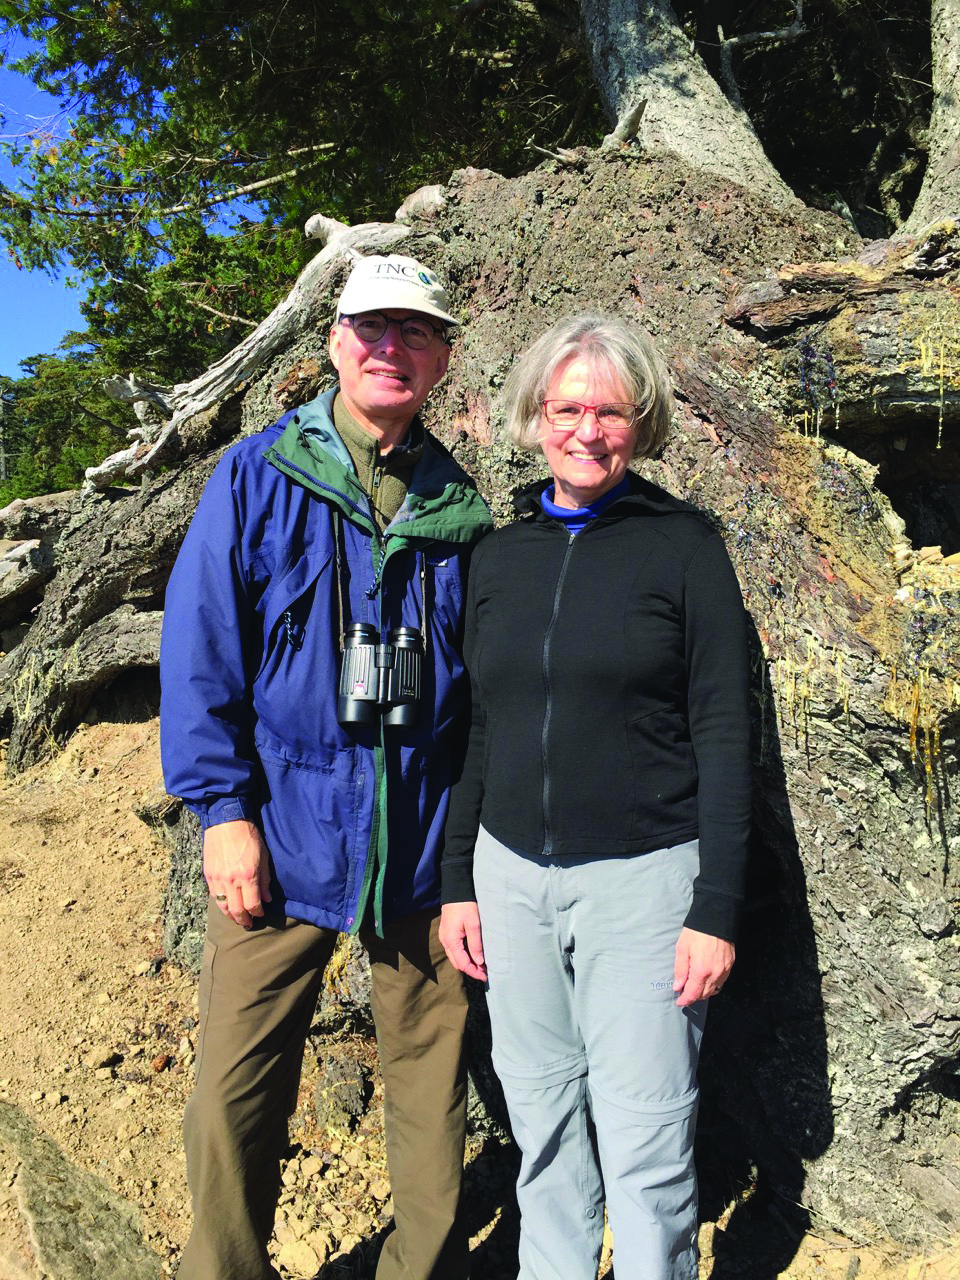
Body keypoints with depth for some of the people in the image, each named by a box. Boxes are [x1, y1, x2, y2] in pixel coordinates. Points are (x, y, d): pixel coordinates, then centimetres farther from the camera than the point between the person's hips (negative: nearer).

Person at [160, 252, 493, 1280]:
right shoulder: (256, 476, 0)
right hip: (283, 832, -1)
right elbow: (198, 647, -2)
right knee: (238, 1083, 5)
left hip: (426, 840, 2)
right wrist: (223, 809, -8)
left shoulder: (457, 504, 6)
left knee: (431, 1072, 12)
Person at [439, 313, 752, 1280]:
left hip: (641, 875, -3)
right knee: (541, 1125, 12)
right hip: (511, 872, 4)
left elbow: (722, 730, -5)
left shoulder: (682, 543, -3)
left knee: (644, 1145, 2)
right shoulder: (499, 554, 9)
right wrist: (456, 880, 9)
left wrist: (716, 909, -10)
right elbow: (480, 729, 12)